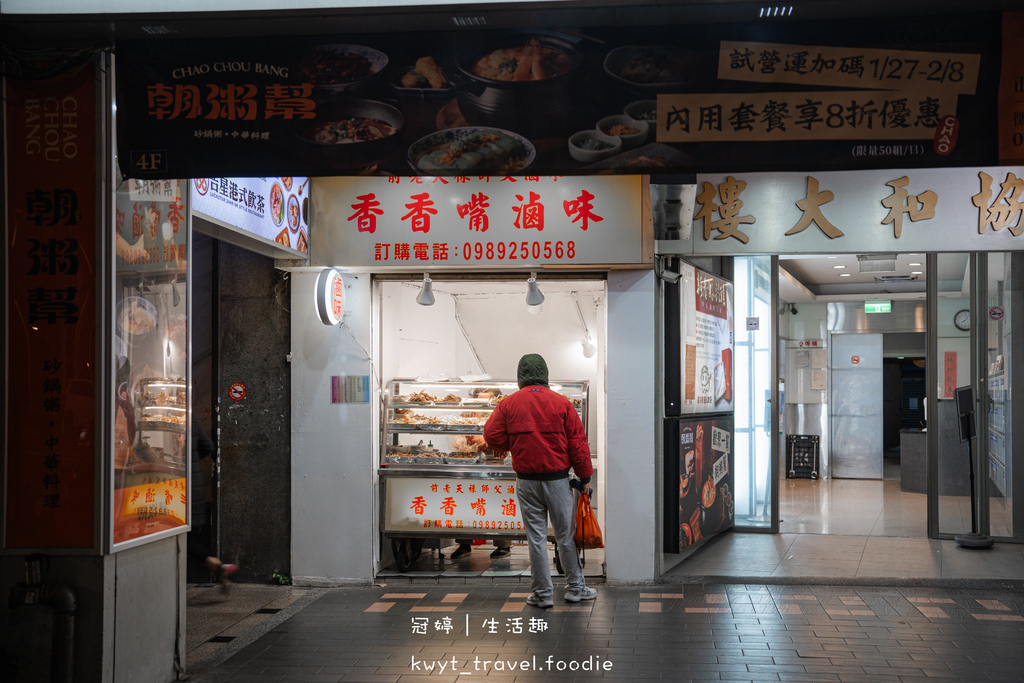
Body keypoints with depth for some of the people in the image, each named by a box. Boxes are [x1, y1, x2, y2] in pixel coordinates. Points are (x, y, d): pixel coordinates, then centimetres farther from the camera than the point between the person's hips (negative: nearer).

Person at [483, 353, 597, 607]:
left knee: (536, 537, 6)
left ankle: (542, 593, 11)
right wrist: (585, 477, 3)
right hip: (558, 478, 0)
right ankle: (575, 588, 20)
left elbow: (491, 435, -4)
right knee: (566, 534, 10)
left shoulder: (508, 404, -1)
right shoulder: (561, 403, -2)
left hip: (526, 479, 0)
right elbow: (578, 442, -3)